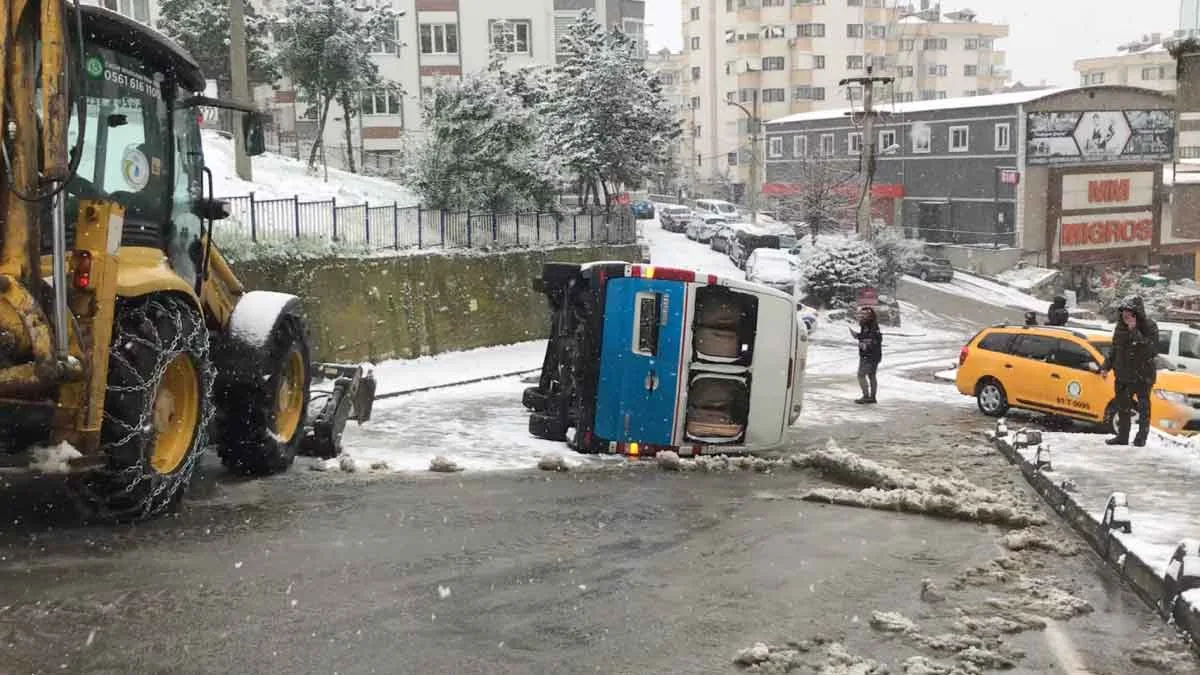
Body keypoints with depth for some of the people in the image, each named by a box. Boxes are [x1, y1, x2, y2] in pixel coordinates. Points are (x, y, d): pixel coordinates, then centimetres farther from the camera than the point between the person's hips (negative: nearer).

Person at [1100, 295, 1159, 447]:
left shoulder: (1149, 326, -13)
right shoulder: (1121, 326, 5)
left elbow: (1152, 351, -26)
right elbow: (1114, 349, 17)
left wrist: (1135, 332, -30)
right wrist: (1106, 366, 13)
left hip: (1143, 376, -6)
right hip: (1123, 375, 6)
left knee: (1143, 408, 3)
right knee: (1123, 407, 14)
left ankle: (1141, 437, 12)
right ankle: (1122, 437, 24)